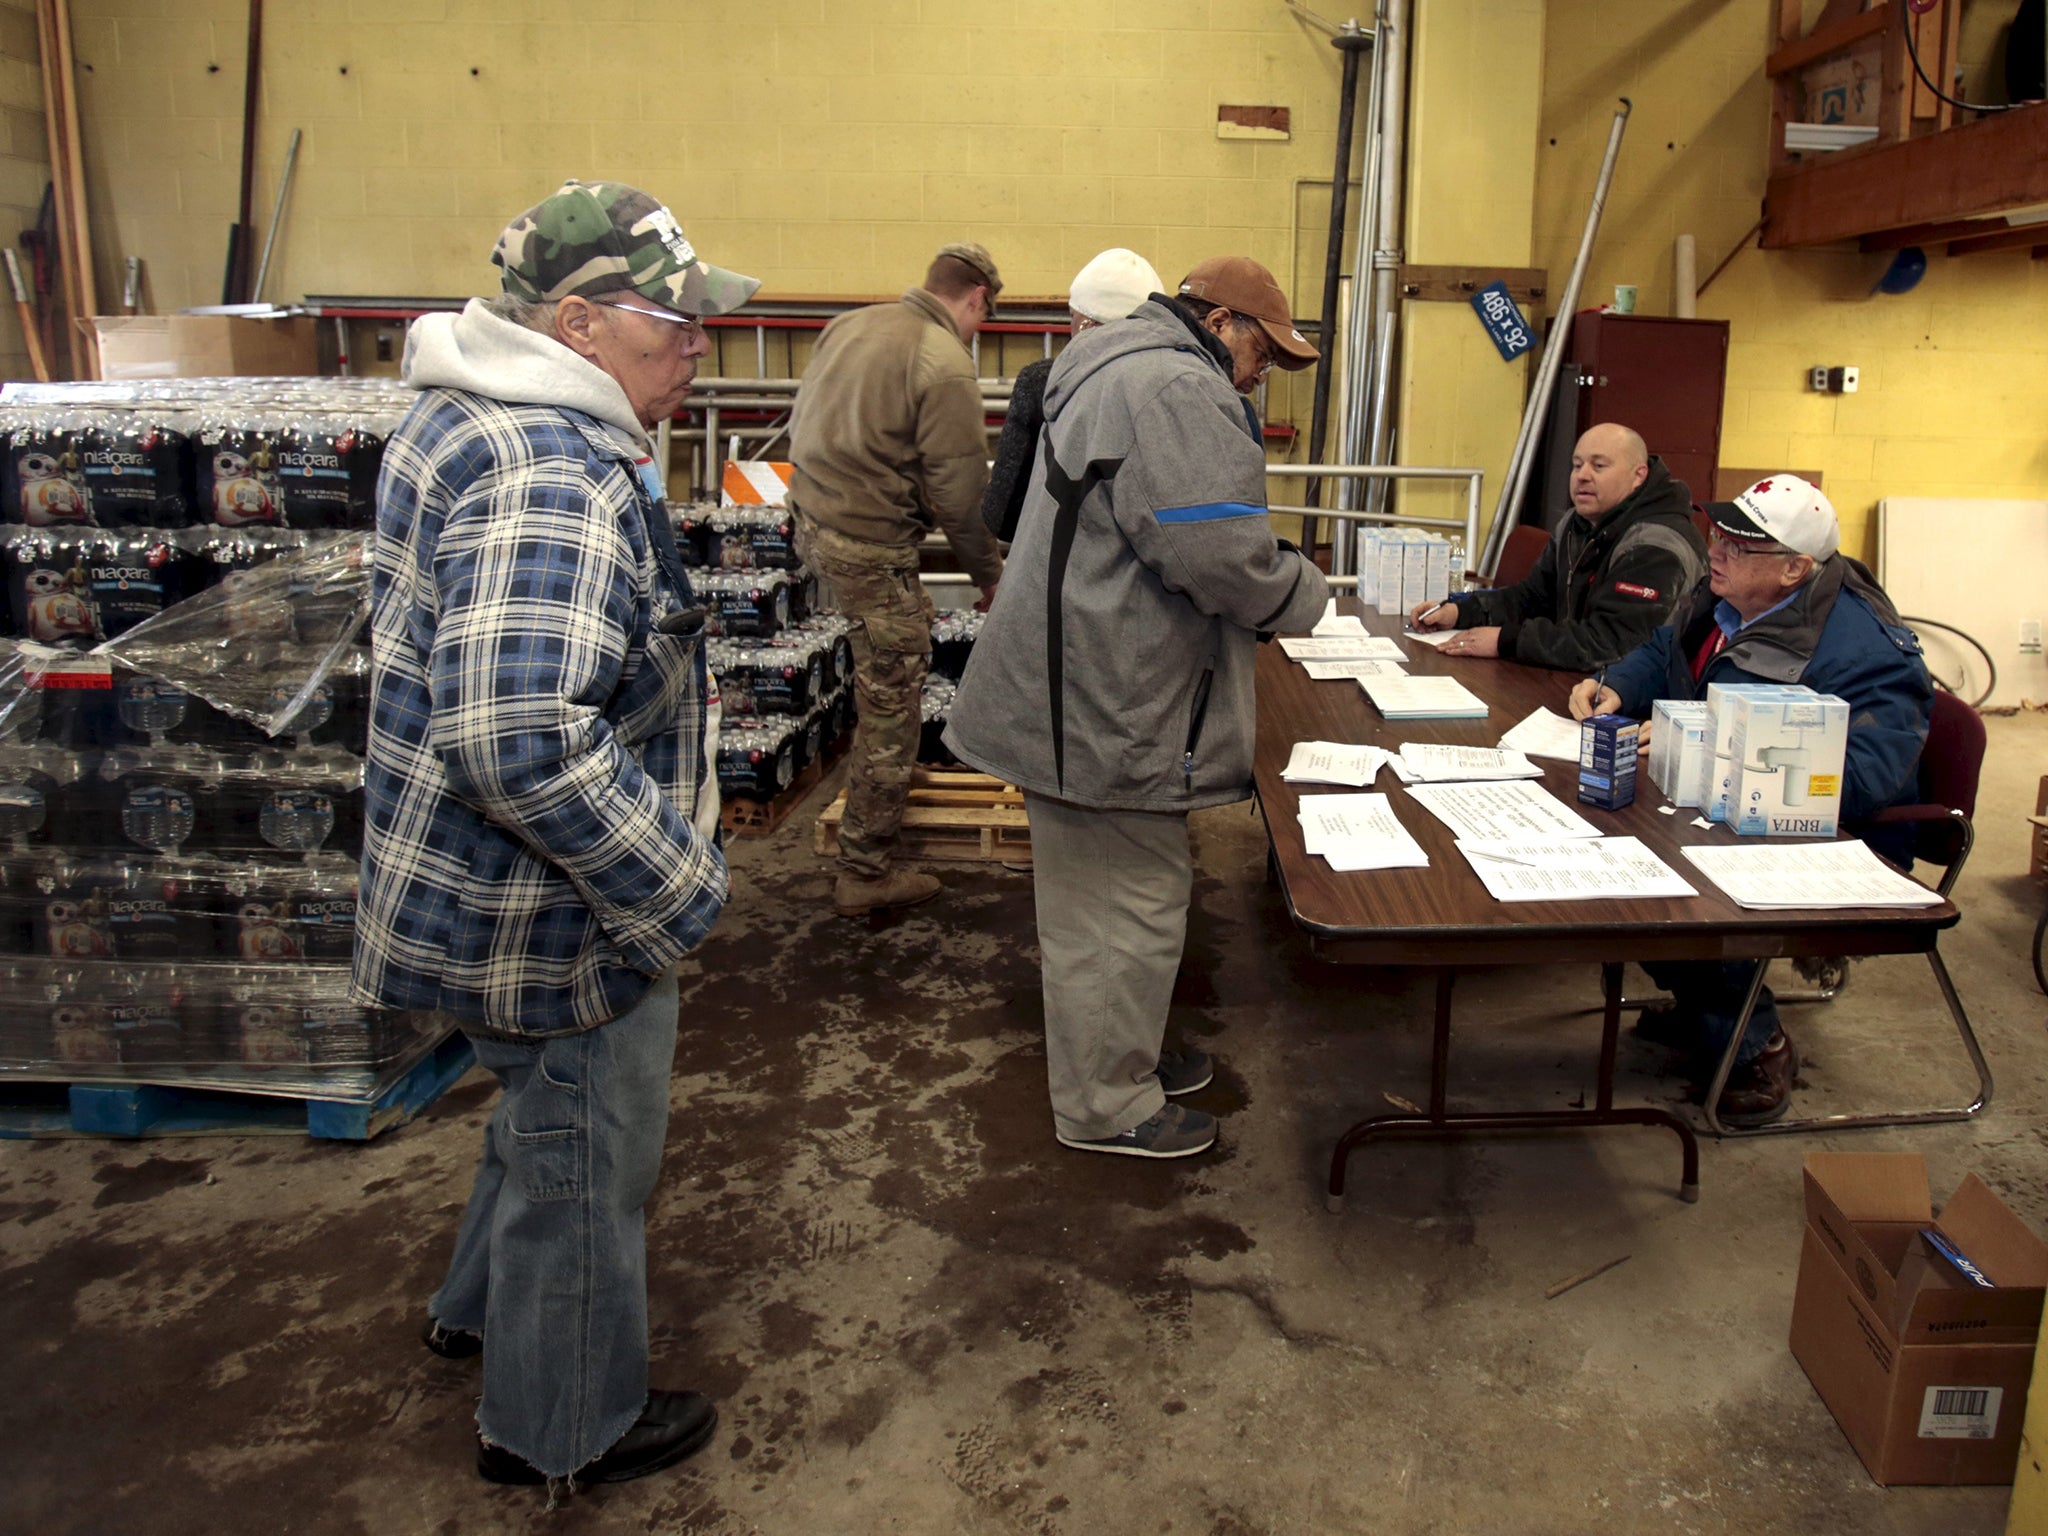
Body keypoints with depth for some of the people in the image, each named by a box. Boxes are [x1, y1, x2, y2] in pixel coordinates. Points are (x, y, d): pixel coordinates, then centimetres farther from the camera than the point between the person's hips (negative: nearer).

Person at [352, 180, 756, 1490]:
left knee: (551, 1120, 31)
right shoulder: (553, 477, -29)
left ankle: (486, 1306, 54)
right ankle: (566, 1425, 35)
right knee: (587, 1160, 11)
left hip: (504, 892, 10)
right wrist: (680, 890, -27)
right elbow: (523, 745, -38)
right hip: (554, 916, -10)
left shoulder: (482, 419, 7)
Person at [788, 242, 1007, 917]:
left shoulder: (850, 324, 7)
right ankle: (866, 875, 11)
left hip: (811, 522, 9)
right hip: (869, 548, -9)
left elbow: (800, 421, 16)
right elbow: (961, 495, -14)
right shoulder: (947, 367, -16)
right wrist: (991, 575, -1)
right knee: (891, 713, 2)